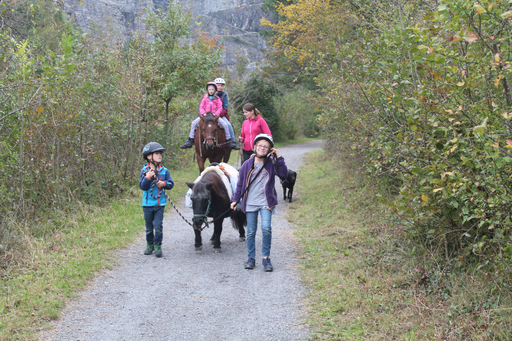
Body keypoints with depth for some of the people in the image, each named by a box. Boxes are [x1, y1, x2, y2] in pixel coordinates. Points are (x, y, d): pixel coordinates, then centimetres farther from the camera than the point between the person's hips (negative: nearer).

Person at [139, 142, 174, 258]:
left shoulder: (164, 171, 1)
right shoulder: (144, 170, -3)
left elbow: (171, 184, 4)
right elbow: (142, 186, -8)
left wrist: (164, 184, -14)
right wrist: (148, 177, -22)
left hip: (160, 204, 0)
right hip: (148, 204, 0)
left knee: (158, 226, -5)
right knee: (149, 227, 11)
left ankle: (158, 246, 6)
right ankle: (150, 245, 26)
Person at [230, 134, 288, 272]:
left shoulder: (271, 163, 3)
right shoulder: (247, 164, 6)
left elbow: (284, 174, -9)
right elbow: (240, 183, 12)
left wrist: (279, 158, -10)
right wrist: (235, 199, 8)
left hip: (265, 203, -2)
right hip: (250, 203, 2)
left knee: (266, 228, -16)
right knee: (251, 232, 5)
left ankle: (266, 258, -1)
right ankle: (251, 258, 20)